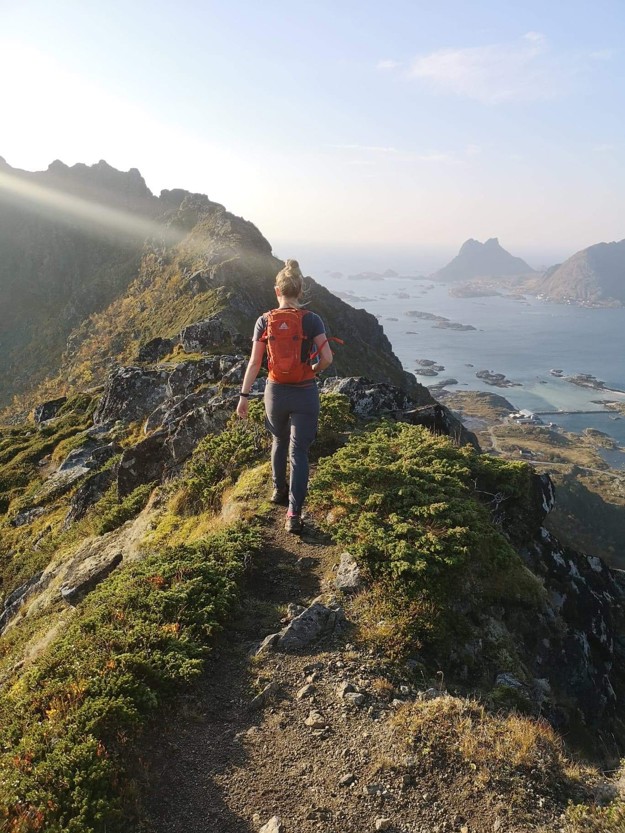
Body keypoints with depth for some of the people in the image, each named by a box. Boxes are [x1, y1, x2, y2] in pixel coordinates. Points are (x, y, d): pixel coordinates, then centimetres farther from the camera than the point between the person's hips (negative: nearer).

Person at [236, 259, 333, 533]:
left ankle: (279, 491, 42)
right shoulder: (312, 320, -9)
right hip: (305, 394, -2)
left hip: (275, 392, 2)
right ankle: (294, 513, -4)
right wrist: (313, 370, 8)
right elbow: (327, 358, -14)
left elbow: (254, 362, -5)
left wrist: (244, 395, 1)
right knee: (299, 452, 3)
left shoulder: (264, 321, -5)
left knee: (279, 442, 26)